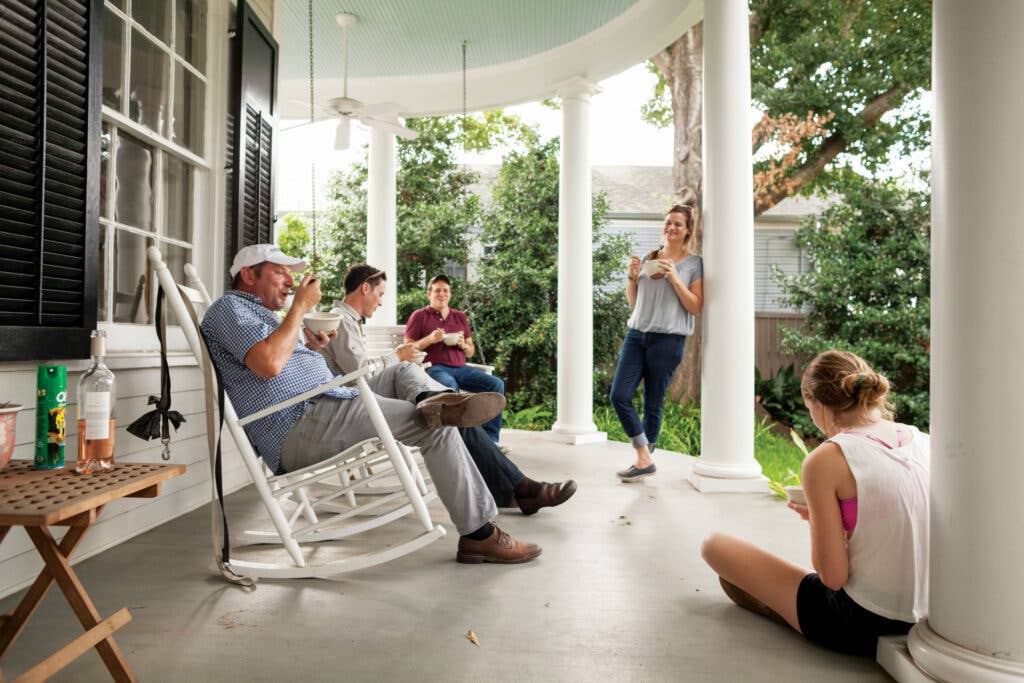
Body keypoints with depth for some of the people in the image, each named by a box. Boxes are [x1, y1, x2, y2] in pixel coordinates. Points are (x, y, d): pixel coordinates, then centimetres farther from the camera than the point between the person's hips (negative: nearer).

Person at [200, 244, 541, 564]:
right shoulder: (229, 307, -2)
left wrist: (310, 349, 12)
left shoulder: (258, 313, 30)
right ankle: (479, 534, -11)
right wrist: (300, 306, -10)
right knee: (437, 429, -14)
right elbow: (269, 364, -21)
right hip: (299, 427, -10)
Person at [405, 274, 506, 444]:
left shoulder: (460, 317, 22)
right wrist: (430, 339, -11)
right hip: (434, 368, -5)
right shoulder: (419, 316, 10)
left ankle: (490, 439, -16)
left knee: (497, 384, -17)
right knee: (450, 386, -39)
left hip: (460, 367, 5)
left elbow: (470, 353, 24)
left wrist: (463, 344, 0)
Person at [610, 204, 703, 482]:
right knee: (619, 396, -6)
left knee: (653, 403, 2)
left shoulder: (694, 263, 3)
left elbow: (695, 307, -4)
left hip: (668, 339, -4)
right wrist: (632, 276, 2)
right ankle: (644, 459, 3)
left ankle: (644, 459, 16)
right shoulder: (649, 258, 16)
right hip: (636, 334, 5)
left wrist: (674, 278, -13)